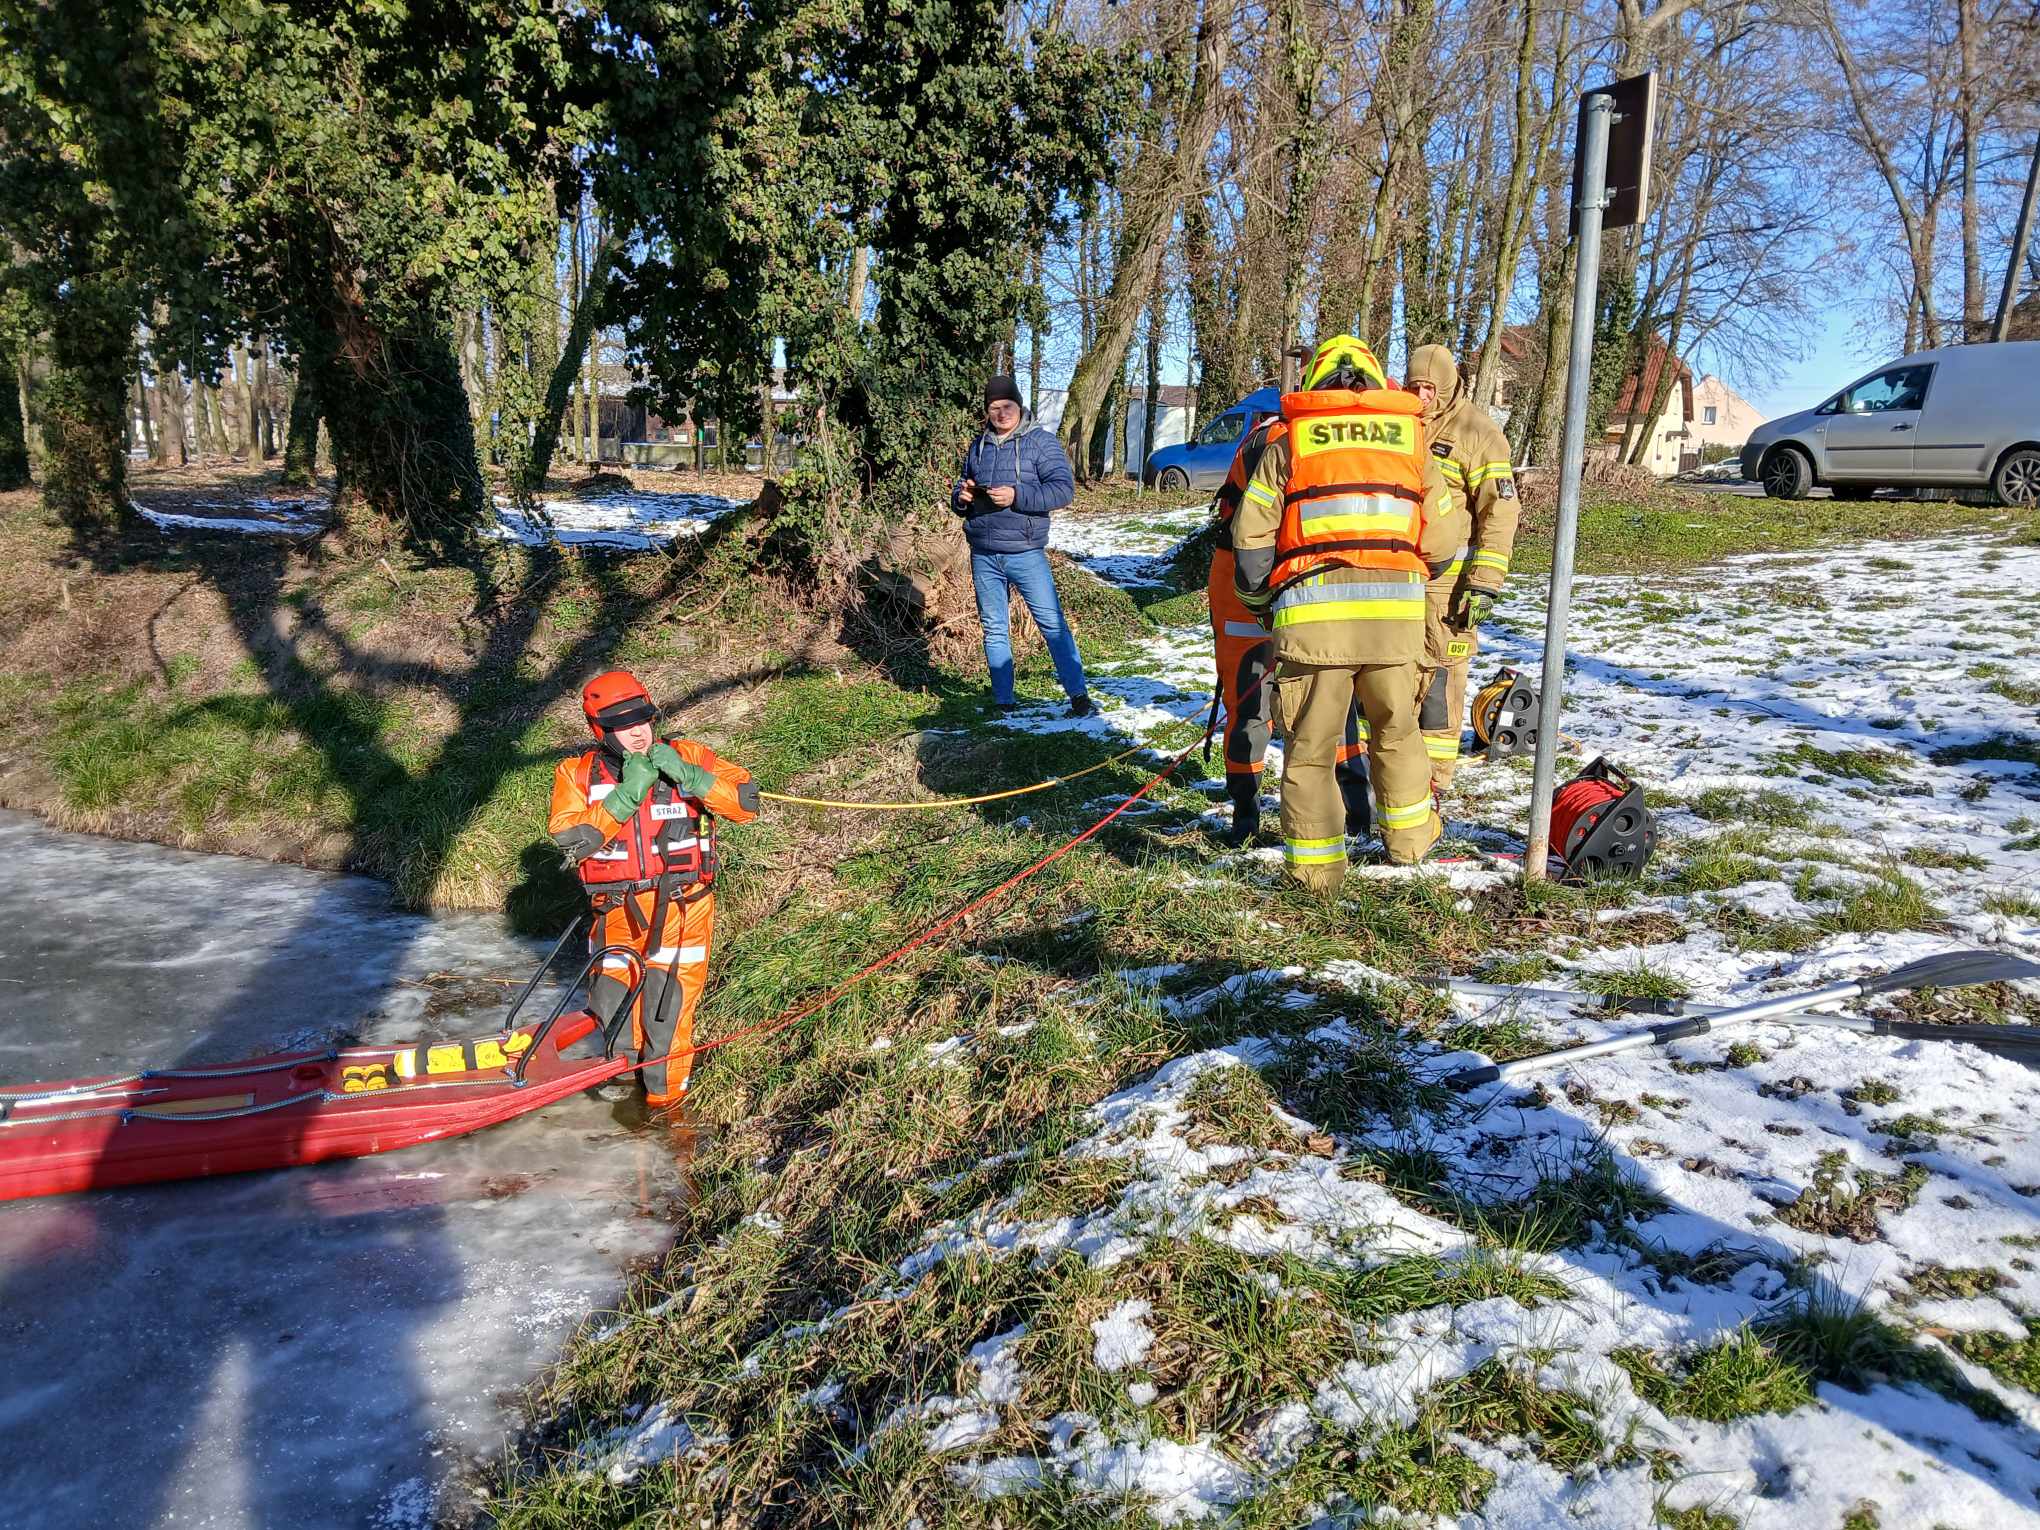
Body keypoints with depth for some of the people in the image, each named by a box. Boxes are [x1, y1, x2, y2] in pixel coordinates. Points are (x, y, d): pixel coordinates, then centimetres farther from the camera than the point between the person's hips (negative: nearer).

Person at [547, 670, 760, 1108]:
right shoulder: (578, 774, 1)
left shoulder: (688, 756, -2)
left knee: (667, 1005, -5)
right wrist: (625, 796, -20)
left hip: (680, 907, -3)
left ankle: (665, 1090, 20)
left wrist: (689, 776, -21)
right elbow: (570, 841, -13)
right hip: (617, 911, 3)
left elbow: (747, 805, -9)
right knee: (610, 1001, 15)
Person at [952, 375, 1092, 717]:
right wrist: (961, 496, -1)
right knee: (994, 629, 10)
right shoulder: (978, 446, 13)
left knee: (1052, 624, -5)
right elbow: (960, 494, 24)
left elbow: (1063, 489, -12)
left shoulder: (1042, 441, -2)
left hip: (1026, 553, -5)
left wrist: (1017, 495, -23)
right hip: (983, 557, 5)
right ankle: (1002, 701, 18)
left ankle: (1078, 693, 4)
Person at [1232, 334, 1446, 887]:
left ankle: (1315, 864, 13)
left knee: (1310, 744, 7)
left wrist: (1260, 600, 19)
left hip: (1311, 611, -2)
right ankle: (1408, 837, 34)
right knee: (1396, 729, 20)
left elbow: (1251, 533, 5)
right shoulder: (1409, 432, 15)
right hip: (1395, 610, 2)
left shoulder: (1290, 436, 9)